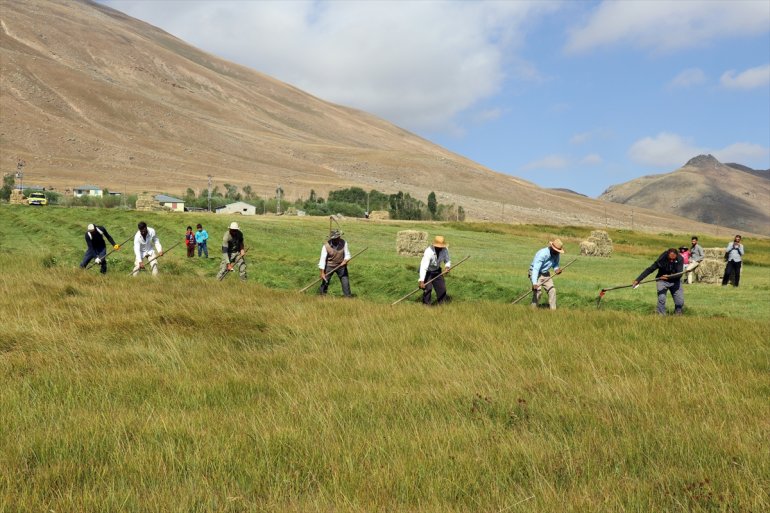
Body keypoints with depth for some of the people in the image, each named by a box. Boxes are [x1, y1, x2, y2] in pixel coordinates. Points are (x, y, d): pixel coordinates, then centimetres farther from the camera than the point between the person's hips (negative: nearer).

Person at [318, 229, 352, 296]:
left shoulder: (343, 242, -13)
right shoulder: (326, 246, -19)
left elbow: (347, 254, -4)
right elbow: (323, 259, -18)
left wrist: (345, 261, -27)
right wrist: (322, 273, -21)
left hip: (341, 265, 2)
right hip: (329, 266, -2)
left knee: (345, 282, 1)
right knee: (325, 281, 4)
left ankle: (348, 295, 12)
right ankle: (321, 295, 21)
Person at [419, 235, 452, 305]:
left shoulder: (445, 250, -18)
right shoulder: (429, 251, -34)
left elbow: (447, 261, -1)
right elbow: (423, 267, -40)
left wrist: (447, 267, -26)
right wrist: (421, 281, -47)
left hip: (437, 271, 6)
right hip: (427, 271, -6)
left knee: (442, 288, 7)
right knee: (428, 288, -17)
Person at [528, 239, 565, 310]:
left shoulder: (557, 254, -9)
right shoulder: (542, 254, -31)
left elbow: (555, 264, 10)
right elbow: (535, 269, -36)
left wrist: (556, 269, -17)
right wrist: (534, 283, -46)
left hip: (545, 274, 7)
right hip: (535, 273, -7)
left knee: (552, 290, -3)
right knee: (538, 291, -19)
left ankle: (553, 309, 3)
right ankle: (533, 309, -8)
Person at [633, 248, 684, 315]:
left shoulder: (680, 259, -21)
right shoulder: (661, 260, -24)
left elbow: (679, 274, -28)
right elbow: (649, 269, -20)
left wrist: (669, 277, -46)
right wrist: (638, 280, -25)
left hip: (675, 281, 2)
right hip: (662, 281, -2)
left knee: (680, 301, -3)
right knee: (661, 299, -21)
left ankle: (678, 316, 21)